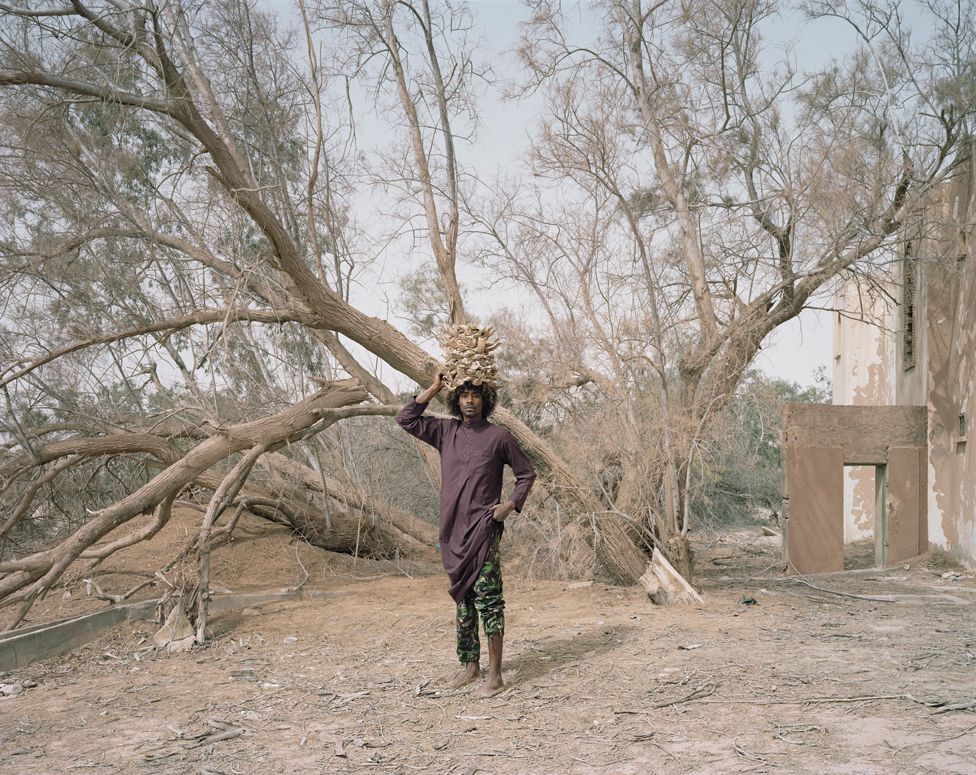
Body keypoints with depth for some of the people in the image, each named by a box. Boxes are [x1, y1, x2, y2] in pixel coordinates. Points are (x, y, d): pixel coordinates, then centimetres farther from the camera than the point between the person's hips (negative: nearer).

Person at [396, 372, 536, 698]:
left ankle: (495, 676, -6)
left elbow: (526, 473, 7)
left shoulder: (499, 437, -1)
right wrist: (434, 388, 3)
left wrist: (510, 505, -7)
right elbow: (406, 419, 7)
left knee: (488, 599, -9)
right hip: (453, 529, 5)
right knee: (463, 599, 13)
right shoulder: (446, 431, 10)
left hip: (483, 529, -5)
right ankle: (470, 666, 24)